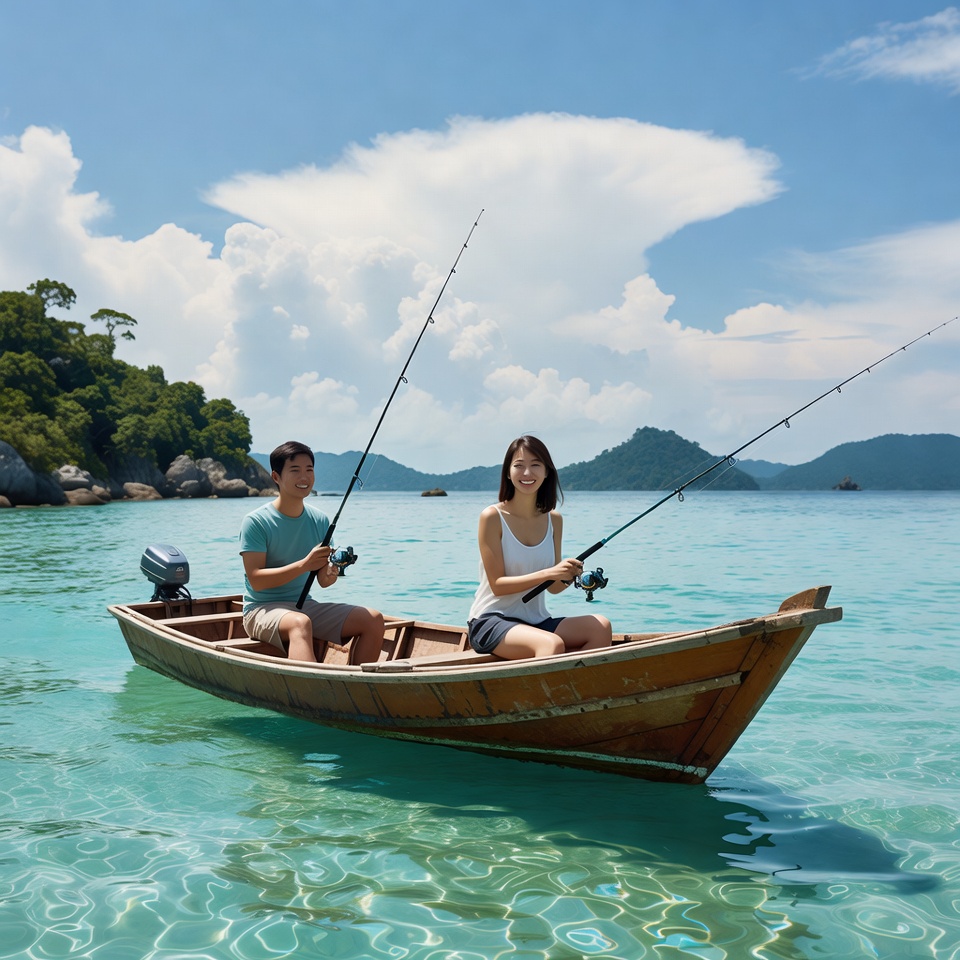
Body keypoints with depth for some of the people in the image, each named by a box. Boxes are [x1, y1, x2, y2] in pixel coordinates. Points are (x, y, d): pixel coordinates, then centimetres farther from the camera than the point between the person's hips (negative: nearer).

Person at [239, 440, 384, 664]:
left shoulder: (320, 520, 6)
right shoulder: (256, 522, -11)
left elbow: (323, 581, 9)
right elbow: (256, 580, -18)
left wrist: (331, 572, -16)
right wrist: (304, 564, -26)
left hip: (305, 605, 6)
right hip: (262, 610, -6)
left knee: (373, 619, -10)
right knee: (300, 622, -39)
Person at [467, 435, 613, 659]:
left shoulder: (554, 519, 7)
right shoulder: (493, 517, -9)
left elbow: (553, 587, 10)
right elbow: (497, 585, -13)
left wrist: (570, 577, -13)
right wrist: (549, 573, -23)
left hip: (536, 621, 6)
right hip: (491, 621, -6)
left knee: (601, 628, -19)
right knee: (552, 644, -34)